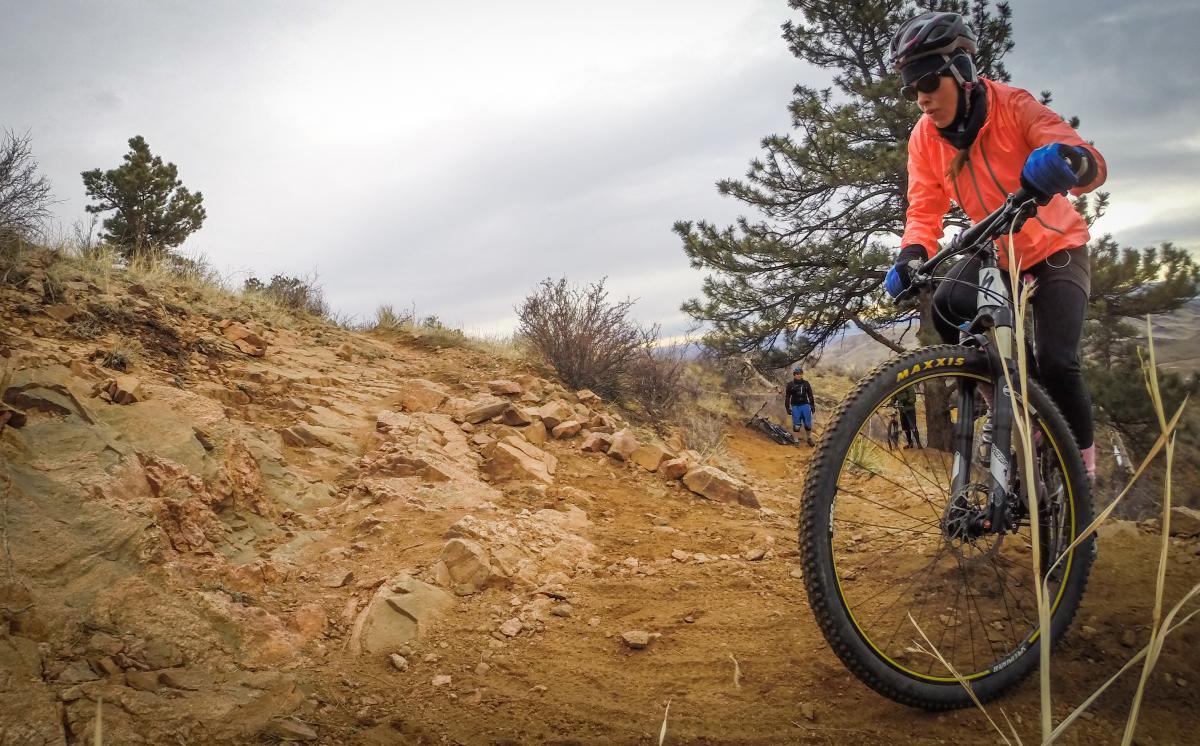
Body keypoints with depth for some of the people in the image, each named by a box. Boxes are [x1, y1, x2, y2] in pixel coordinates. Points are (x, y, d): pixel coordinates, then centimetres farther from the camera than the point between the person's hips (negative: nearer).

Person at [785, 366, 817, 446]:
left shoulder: (806, 384, 3)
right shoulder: (790, 385, -3)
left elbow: (810, 395, 9)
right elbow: (787, 397, 0)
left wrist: (813, 406, 7)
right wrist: (787, 407, -4)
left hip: (805, 405, 2)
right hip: (795, 406, -2)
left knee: (808, 424, 2)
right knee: (796, 424, 1)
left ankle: (810, 439, 17)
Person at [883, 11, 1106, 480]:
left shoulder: (1012, 106, -24)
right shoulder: (924, 139, -12)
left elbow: (1095, 166, -35)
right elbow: (924, 210, -14)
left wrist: (1067, 161, -60)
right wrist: (911, 257, -35)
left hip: (1055, 250, -4)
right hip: (997, 254, 4)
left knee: (1055, 362, -20)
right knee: (947, 307, -27)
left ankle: (1082, 457, 9)